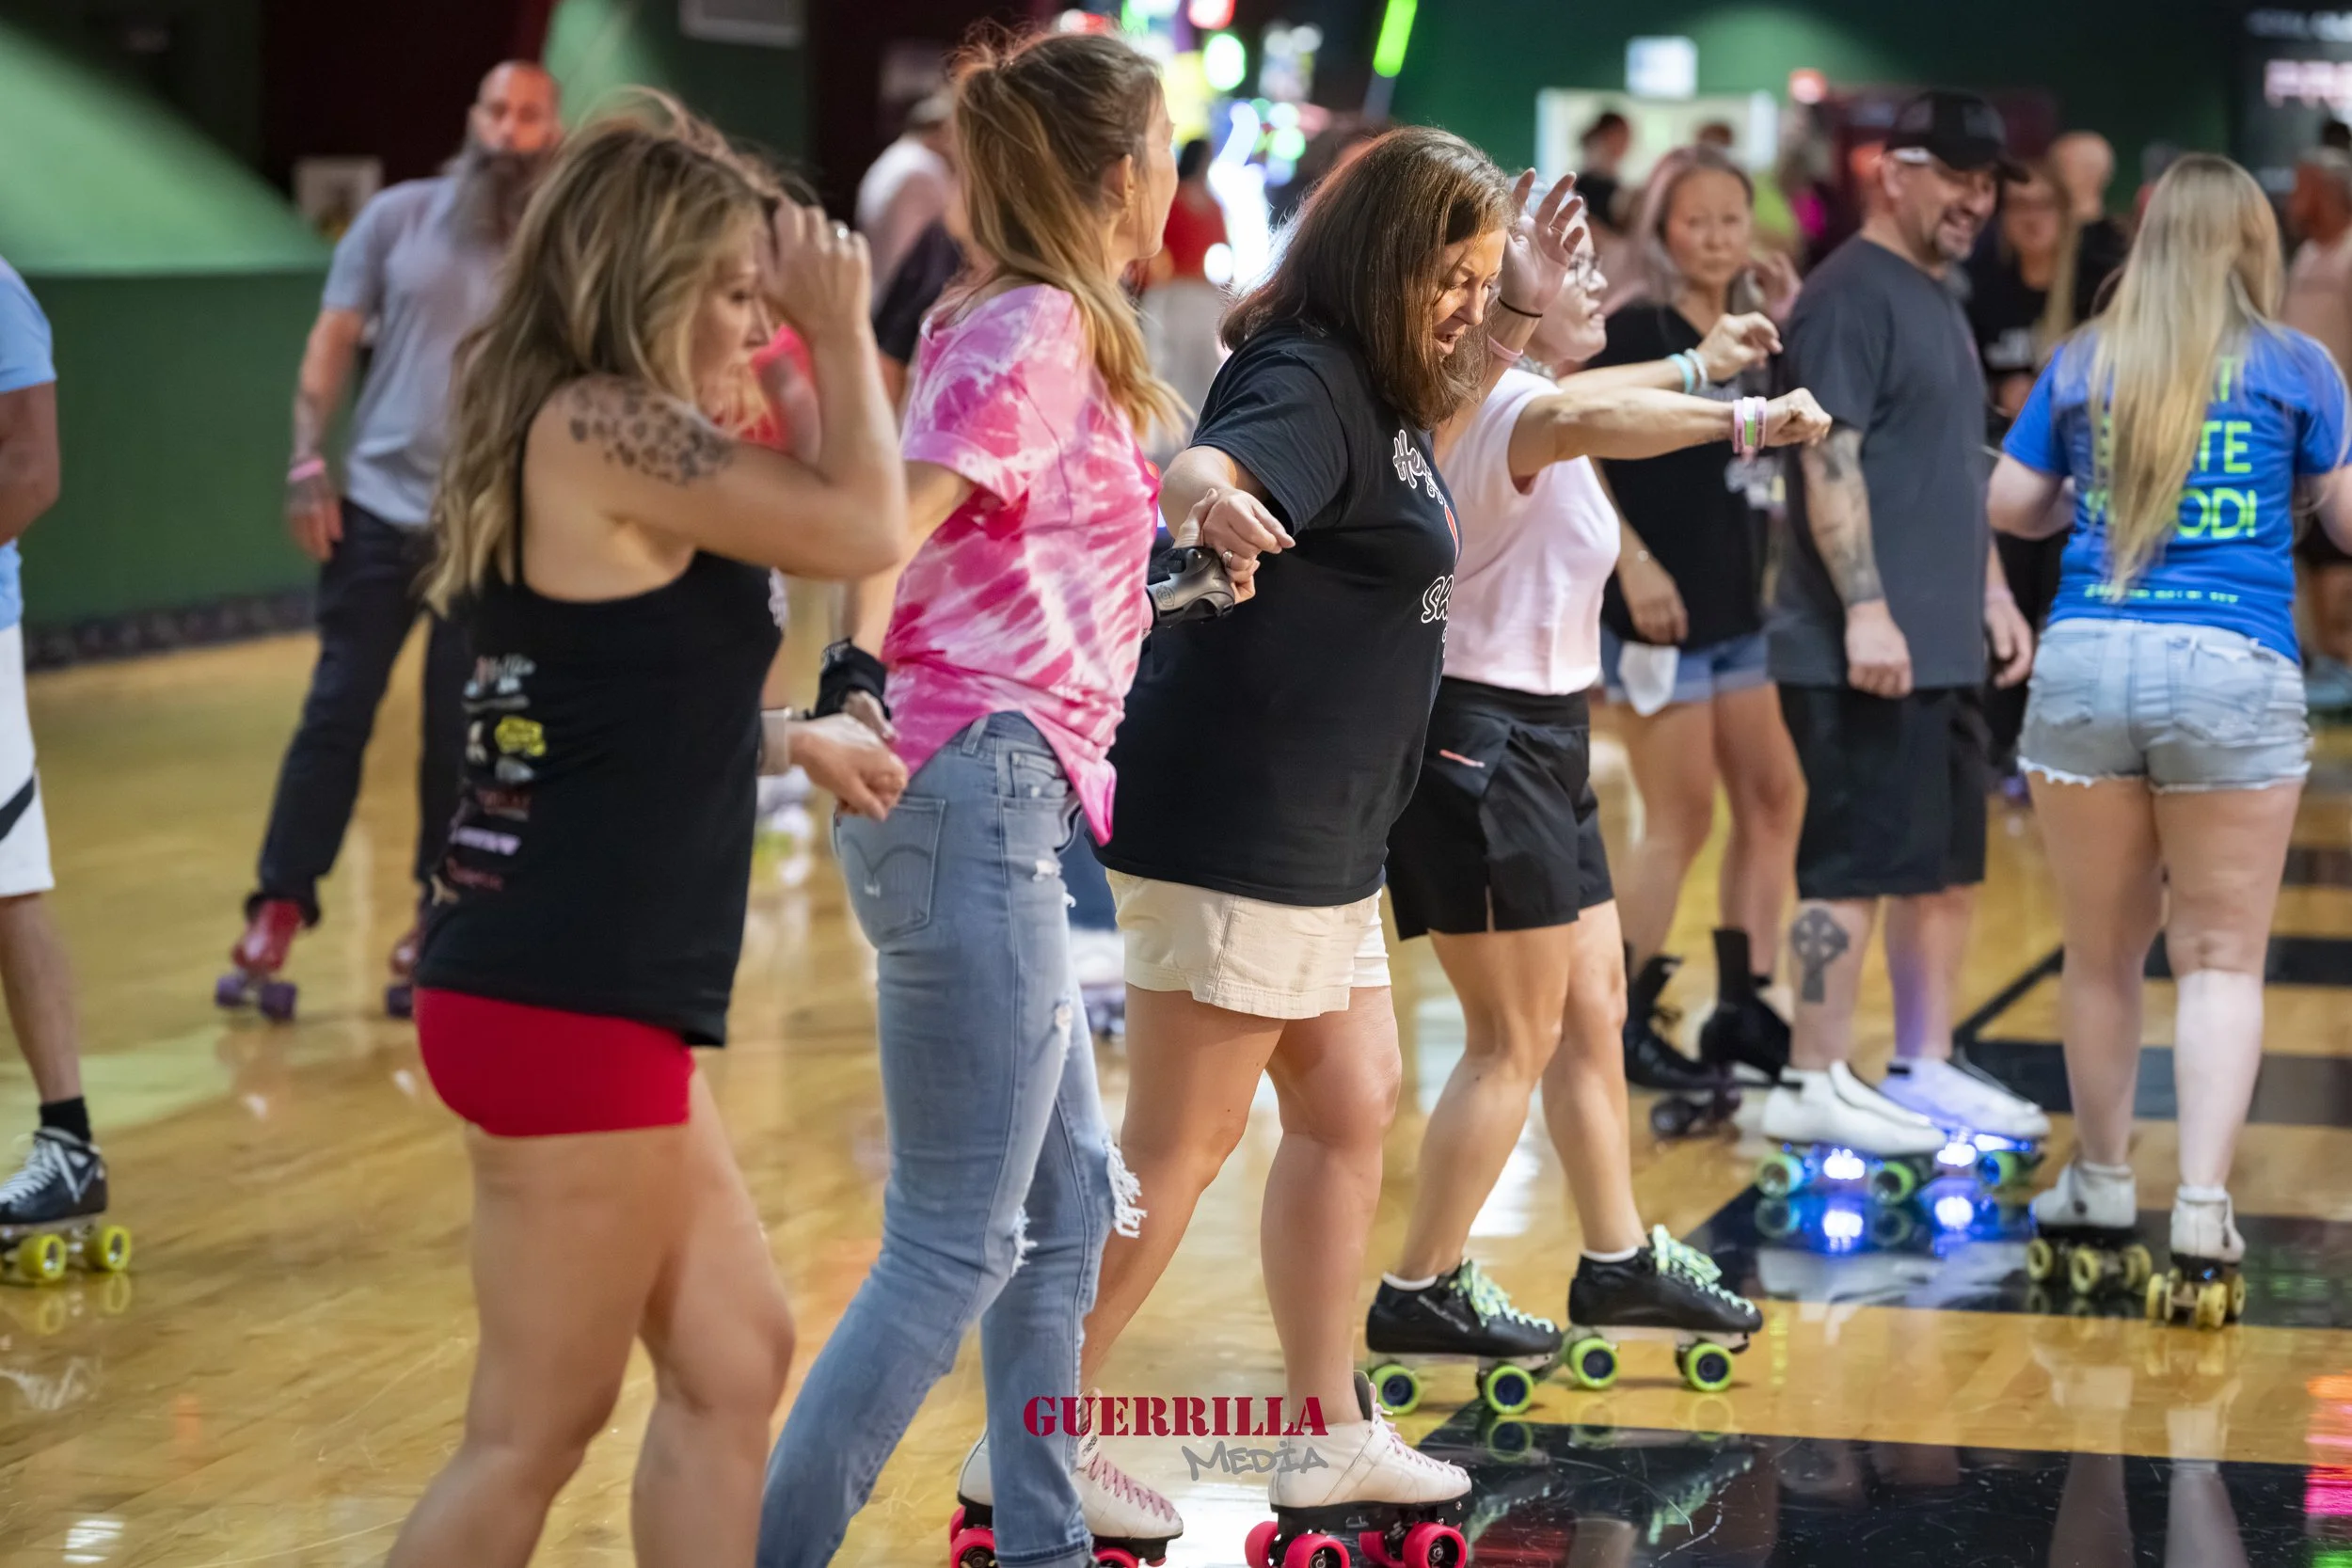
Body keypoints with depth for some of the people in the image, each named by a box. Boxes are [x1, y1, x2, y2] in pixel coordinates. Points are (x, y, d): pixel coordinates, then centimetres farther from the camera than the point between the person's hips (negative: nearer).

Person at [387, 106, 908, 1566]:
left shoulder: (581, 437, 15)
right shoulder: (599, 426, -15)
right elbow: (864, 528, -16)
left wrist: (798, 742, 24)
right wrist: (843, 329, -4)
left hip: (596, 993, 10)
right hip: (568, 1003, -10)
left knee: (734, 1359, 15)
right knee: (538, 1430, -1)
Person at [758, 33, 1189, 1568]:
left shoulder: (1018, 322, 16)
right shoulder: (1037, 328, -12)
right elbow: (892, 519, -24)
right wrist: (857, 684, -31)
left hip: (1002, 808, 10)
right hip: (976, 793, -10)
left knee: (1070, 1201, 18)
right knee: (959, 1242, -8)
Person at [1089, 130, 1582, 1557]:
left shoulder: (1376, 386, 12)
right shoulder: (1302, 386, -18)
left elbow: (1423, 430, 37)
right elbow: (1200, 469, -40)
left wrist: (1520, 320, 24)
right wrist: (1214, 507, -64)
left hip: (1321, 840, 10)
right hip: (1233, 832, -10)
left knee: (1351, 1113, 17)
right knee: (1181, 1143, -5)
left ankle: (1330, 1438, 27)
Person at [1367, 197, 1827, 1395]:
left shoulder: (1520, 401, 13)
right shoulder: (1497, 406, -19)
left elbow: (1575, 405, 39)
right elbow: (1576, 418, -45)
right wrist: (1738, 418, -49)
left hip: (1540, 742, 10)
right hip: (1481, 742, -10)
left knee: (1592, 1015, 16)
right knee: (1514, 1040, -4)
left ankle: (1620, 1262, 26)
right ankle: (1421, 1294, 4)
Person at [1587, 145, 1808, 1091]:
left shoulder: (1748, 335, 11)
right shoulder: (1634, 330, -11)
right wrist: (1633, 563, -22)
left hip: (1738, 606, 8)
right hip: (1661, 610, -8)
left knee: (1773, 798, 9)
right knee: (1682, 818, -4)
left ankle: (1740, 1009, 17)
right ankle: (1619, 1022, 7)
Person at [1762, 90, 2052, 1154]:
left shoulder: (1936, 301, 19)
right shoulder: (1851, 296, -11)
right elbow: (1830, 463, -18)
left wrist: (1993, 594, 21)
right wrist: (1866, 610, -24)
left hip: (1944, 650, 10)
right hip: (1866, 655, -10)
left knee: (1947, 864, 12)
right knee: (1854, 865, -6)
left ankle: (1925, 1072, 20)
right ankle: (1813, 1084, -1)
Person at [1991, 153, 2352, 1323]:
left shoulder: (2082, 365, 9)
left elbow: (2009, 507, 15)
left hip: (2086, 665, 2)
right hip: (2234, 675, -2)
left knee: (2102, 951, 15)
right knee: (2221, 957, 3)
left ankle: (2101, 1183, 28)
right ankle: (2201, 1208, -9)